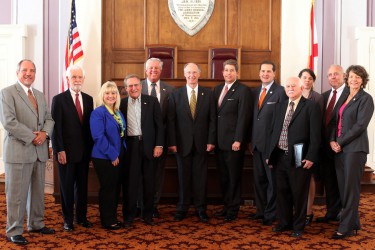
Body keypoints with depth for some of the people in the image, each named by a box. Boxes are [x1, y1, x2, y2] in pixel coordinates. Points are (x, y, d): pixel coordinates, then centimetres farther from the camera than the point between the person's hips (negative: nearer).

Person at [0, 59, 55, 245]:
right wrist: (32, 137, -15)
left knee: (38, 191, 13)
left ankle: (36, 224, 26)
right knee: (17, 193, -2)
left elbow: (49, 119, 15)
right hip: (18, 151, -6)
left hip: (39, 151, 7)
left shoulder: (40, 95, 17)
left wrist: (44, 133, -7)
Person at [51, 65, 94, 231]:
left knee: (82, 185, 11)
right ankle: (68, 220, 17)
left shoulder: (88, 99, 8)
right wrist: (60, 150, -13)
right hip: (66, 151, -4)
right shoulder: (59, 99, -6)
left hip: (84, 151, 4)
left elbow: (89, 125, 11)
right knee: (67, 186, 6)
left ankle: (81, 217, 24)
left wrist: (91, 147, 7)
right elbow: (56, 127, -9)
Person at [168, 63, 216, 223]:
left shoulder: (208, 94, 4)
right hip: (182, 143, 0)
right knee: (183, 177, 7)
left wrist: (211, 140, -4)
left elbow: (212, 119, 3)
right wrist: (172, 142, -6)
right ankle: (182, 208, 18)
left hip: (201, 143, 0)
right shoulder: (175, 94, 2)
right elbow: (171, 120, 0)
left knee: (201, 177, 5)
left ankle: (201, 209, 16)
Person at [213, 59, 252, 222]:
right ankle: (226, 206, 24)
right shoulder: (217, 89, 13)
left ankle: (233, 210, 16)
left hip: (234, 142, -6)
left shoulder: (243, 91, -8)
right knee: (223, 176, 12)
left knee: (234, 177, 4)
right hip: (219, 141, 6)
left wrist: (238, 140, -16)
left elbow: (243, 117, -12)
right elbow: (214, 114, 13)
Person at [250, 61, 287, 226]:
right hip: (257, 143, 7)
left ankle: (270, 214, 15)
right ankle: (261, 210, 27)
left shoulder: (281, 91, -8)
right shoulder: (255, 92, 13)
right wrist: (251, 140, 12)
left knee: (272, 180, 4)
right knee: (258, 179, 14)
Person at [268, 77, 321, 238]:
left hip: (299, 158, -5)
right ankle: (284, 222, 29)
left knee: (299, 194, 5)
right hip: (280, 156, 5)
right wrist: (270, 154, 12)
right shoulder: (280, 107, 14)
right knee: (282, 192, 14)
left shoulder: (311, 107, -4)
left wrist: (311, 157, -15)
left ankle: (298, 226, 20)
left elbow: (315, 135, -9)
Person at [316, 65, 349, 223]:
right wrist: (322, 141, 4)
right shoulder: (324, 96, 15)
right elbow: (321, 120, 12)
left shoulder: (351, 94, -8)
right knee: (328, 180, 13)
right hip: (326, 145, 6)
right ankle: (331, 213, 25)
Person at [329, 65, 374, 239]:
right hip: (339, 148, 7)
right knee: (343, 187, 9)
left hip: (355, 148, -7)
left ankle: (346, 228, 4)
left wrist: (340, 142, -12)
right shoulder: (344, 97, 15)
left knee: (351, 188, -3)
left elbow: (360, 125, -14)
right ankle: (354, 223, 21)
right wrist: (332, 141, -1)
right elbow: (335, 121, 15)